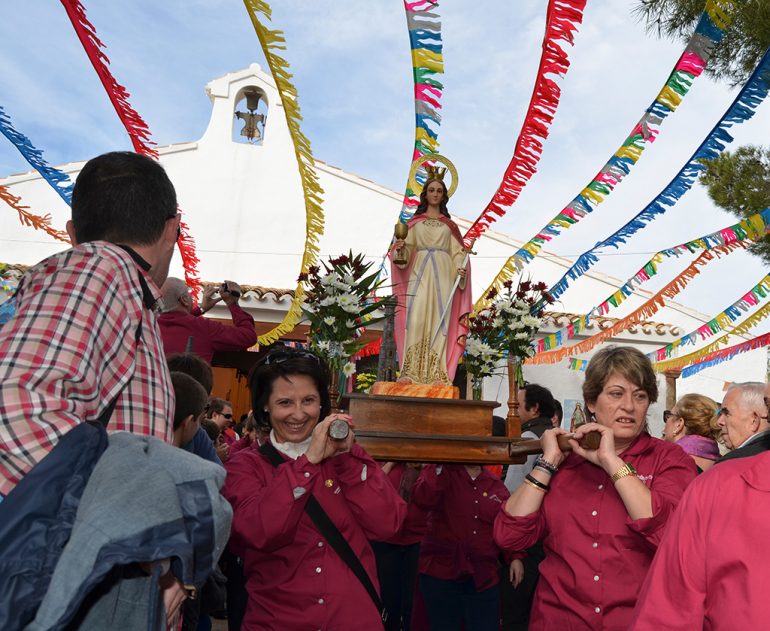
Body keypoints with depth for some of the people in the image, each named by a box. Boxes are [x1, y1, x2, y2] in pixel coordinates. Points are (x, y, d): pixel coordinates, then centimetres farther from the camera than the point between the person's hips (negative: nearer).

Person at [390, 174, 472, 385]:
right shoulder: (414, 222, 14)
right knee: (417, 319, -13)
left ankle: (436, 374, -10)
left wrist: (461, 269, -8)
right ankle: (412, 373, -16)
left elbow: (457, 252, 11)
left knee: (439, 321, -7)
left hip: (443, 275, 1)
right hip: (419, 274, -1)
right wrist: (400, 247, -15)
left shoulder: (449, 224, 17)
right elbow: (407, 250, 8)